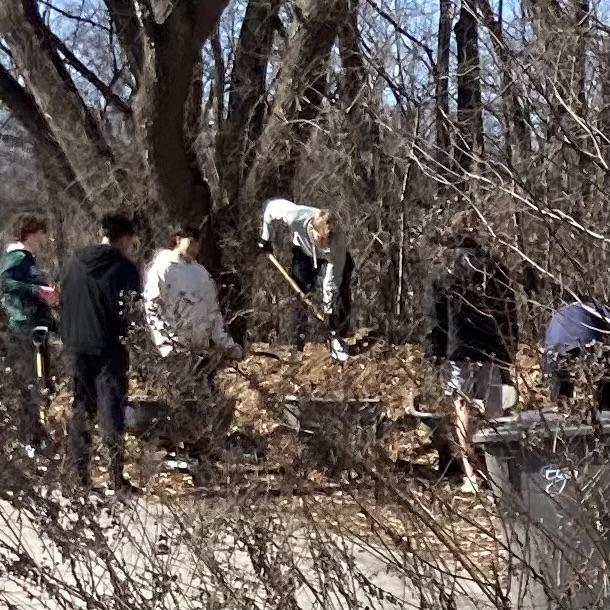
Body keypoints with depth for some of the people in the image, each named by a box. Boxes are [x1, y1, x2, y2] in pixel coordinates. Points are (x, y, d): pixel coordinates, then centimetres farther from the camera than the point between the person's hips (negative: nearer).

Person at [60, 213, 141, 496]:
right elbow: (131, 310, -8)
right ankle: (117, 479, -4)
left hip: (77, 348, 5)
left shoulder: (74, 264, 8)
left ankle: (78, 475, 11)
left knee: (80, 411, 12)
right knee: (112, 412, -1)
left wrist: (68, 339, 16)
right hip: (109, 348, -5)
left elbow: (64, 304, 11)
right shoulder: (125, 268, -8)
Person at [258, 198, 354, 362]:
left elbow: (331, 280, -34)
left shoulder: (338, 239, -43)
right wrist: (265, 237, -11)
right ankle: (298, 338, 4)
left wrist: (327, 309, -32)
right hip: (304, 252, 1)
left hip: (334, 256, -1)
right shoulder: (295, 216, -42)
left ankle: (337, 339, -3)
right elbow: (270, 205, -20)